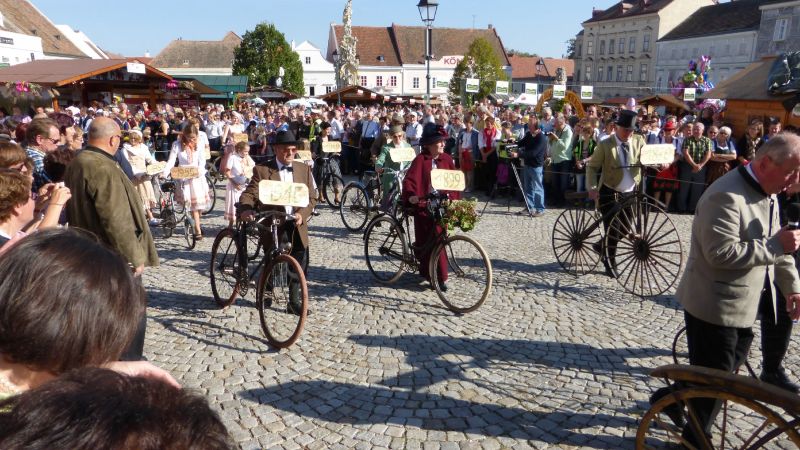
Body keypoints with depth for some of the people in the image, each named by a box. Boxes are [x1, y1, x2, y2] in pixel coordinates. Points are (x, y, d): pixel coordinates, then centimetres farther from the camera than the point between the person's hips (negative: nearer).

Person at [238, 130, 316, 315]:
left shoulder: (304, 169, 8)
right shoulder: (262, 170, -2)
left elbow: (311, 198, 6)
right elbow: (249, 194, -10)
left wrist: (302, 214, -12)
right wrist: (246, 209, -32)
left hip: (297, 225, 3)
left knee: (299, 265, 5)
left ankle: (294, 301, 22)